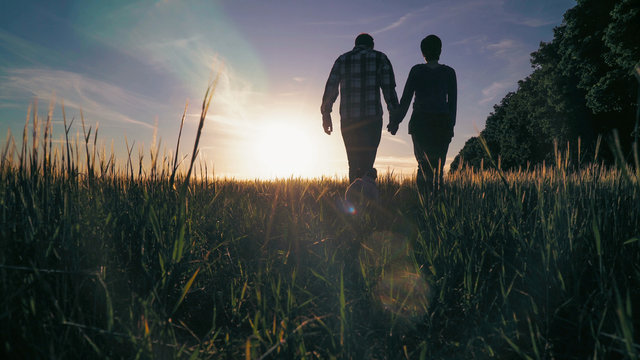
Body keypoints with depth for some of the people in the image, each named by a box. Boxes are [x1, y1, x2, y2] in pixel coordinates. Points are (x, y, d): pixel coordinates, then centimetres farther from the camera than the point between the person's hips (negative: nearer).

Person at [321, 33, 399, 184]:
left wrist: (326, 114, 10)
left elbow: (330, 88, 9)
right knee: (367, 162, -4)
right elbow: (389, 88, 2)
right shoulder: (380, 58, 11)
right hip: (372, 117, -2)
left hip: (347, 120, 2)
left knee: (354, 163, 11)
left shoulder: (342, 60, 17)